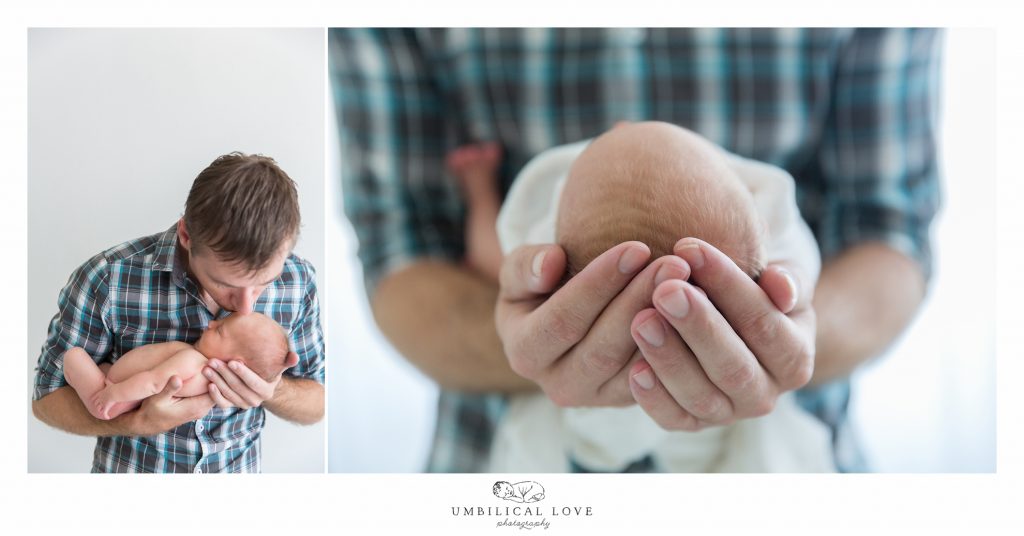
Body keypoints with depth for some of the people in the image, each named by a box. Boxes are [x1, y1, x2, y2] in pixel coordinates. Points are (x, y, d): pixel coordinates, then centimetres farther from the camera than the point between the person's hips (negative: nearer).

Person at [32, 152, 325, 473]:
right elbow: (47, 397, -14)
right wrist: (140, 423, -31)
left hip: (239, 468, 2)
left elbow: (317, 404, -7)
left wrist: (273, 392, -29)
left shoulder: (298, 282, -19)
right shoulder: (108, 280, -26)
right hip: (130, 467, -1)